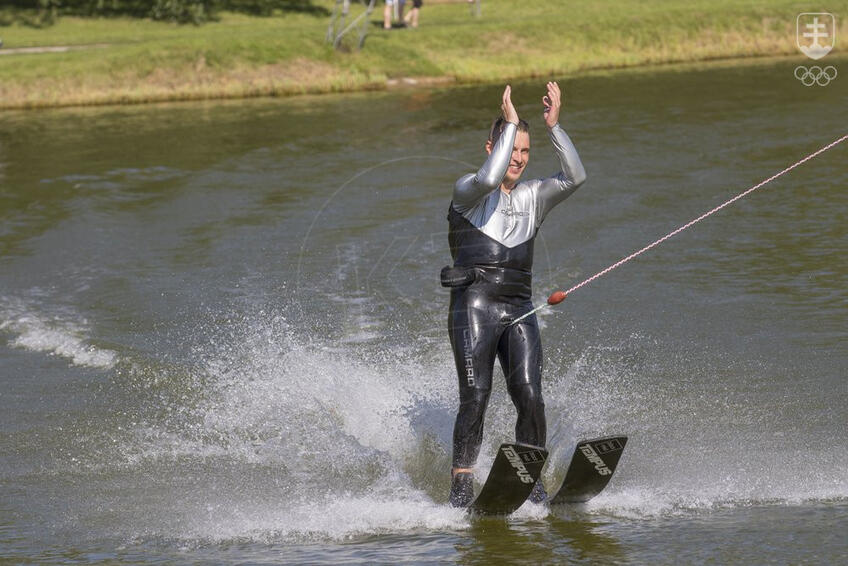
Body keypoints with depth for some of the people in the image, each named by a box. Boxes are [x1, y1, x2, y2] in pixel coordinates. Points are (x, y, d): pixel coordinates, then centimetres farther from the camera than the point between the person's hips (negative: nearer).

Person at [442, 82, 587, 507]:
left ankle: (532, 486, -4)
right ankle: (461, 488, -12)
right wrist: (510, 124, -14)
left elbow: (574, 177, 1)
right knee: (475, 399, -13)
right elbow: (489, 179, -21)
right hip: (474, 307, -4)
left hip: (519, 312, 4)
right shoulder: (469, 191, 4)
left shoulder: (532, 197, 17)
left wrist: (554, 127, -7)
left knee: (530, 398, -10)